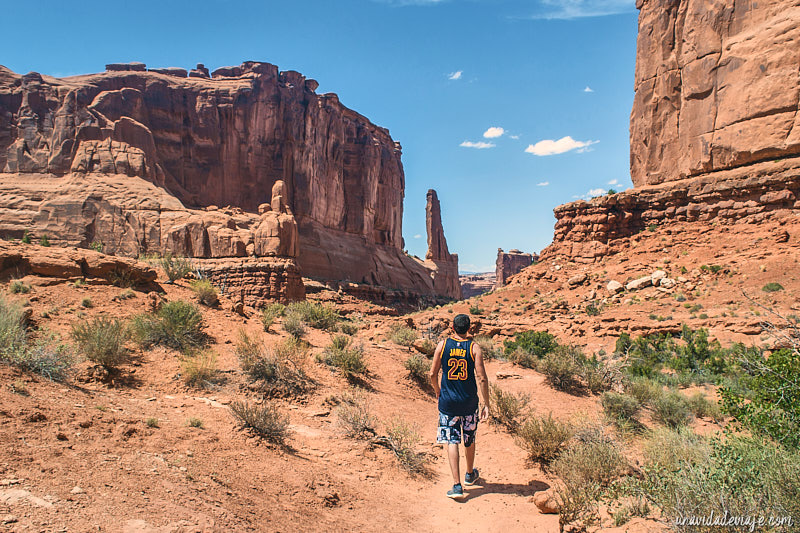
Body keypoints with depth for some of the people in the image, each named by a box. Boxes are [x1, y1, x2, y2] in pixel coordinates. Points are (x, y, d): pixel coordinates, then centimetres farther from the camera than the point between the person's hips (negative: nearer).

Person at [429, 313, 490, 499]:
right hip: (469, 402, 1)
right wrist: (486, 404, -4)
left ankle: (457, 485, -6)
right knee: (469, 440, 20)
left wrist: (437, 391, 16)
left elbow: (433, 374, -2)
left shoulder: (443, 345, -5)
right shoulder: (474, 347, -8)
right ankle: (470, 474, 40)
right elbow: (482, 378, -12)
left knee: (452, 442, 1)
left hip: (448, 401, -1)